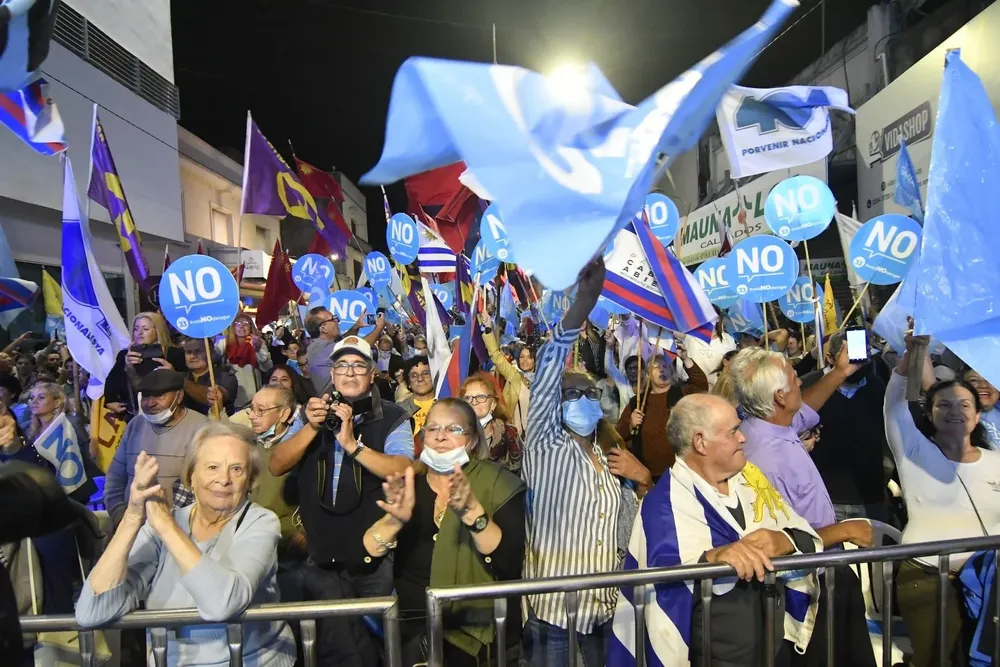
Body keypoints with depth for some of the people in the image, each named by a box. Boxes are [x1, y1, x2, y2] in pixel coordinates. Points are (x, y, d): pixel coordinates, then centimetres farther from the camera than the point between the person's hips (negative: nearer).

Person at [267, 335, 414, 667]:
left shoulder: (392, 418, -5)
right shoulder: (314, 413, 6)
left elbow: (402, 471, -19)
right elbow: (275, 466, -3)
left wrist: (352, 443, -30)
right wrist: (311, 428, -19)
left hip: (376, 559, -2)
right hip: (322, 561, 2)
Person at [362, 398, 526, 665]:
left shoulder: (497, 484, -4)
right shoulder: (404, 484, 3)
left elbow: (510, 563, -15)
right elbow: (362, 556, -6)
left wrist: (471, 511, -28)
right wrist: (394, 520, -23)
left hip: (476, 629, -1)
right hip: (412, 626, 2)